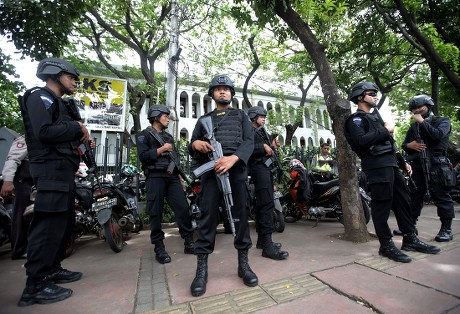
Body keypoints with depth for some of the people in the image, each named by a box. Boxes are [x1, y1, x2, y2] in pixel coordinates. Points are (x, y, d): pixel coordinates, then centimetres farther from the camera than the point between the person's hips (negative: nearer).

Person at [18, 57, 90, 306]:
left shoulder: (60, 104, 24)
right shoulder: (39, 97, -4)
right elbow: (44, 132, -20)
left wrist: (81, 133, 1)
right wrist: (77, 127, -9)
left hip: (64, 169, 10)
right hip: (52, 169, -10)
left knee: (64, 222, 13)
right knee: (49, 225, -9)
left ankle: (52, 270, 25)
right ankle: (35, 285, -1)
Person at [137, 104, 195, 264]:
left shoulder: (169, 136, 23)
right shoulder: (145, 135, 3)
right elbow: (143, 156, -11)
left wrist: (180, 177, 16)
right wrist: (161, 149, -10)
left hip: (172, 177, 6)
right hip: (155, 177, -5)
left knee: (183, 208, -2)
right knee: (156, 213, -2)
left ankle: (189, 243, 7)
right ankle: (159, 248, 10)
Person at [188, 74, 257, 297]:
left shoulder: (241, 116, 19)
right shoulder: (204, 119, 25)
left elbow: (249, 141, 1)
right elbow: (191, 149, 17)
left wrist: (232, 158, -19)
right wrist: (195, 144, -9)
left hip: (237, 169, 0)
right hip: (211, 170, 1)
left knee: (240, 214, 1)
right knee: (208, 216, -4)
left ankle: (243, 263, 13)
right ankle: (201, 268, 4)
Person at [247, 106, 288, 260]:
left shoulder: (262, 132, 27)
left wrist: (271, 146, 6)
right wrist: (263, 147, -16)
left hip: (266, 168, 10)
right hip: (258, 168, -10)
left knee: (263, 204, 10)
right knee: (267, 204, -17)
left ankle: (261, 239, 19)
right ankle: (267, 245, -17)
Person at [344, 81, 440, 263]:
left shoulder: (375, 115, 25)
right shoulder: (356, 119, -5)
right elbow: (361, 141, -23)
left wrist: (403, 162, 25)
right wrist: (385, 130, -13)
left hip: (391, 163, 10)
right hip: (376, 165, -9)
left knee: (403, 200, 12)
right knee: (382, 205, -6)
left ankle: (410, 239, 24)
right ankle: (386, 245, 3)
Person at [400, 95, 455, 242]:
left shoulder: (442, 121, 5)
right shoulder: (413, 127, 19)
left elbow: (438, 135, -16)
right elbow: (404, 144, 20)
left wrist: (422, 121, -12)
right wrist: (409, 145, -3)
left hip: (436, 165, -5)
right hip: (417, 165, 5)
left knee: (441, 196, -2)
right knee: (414, 196, 8)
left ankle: (446, 229, 8)